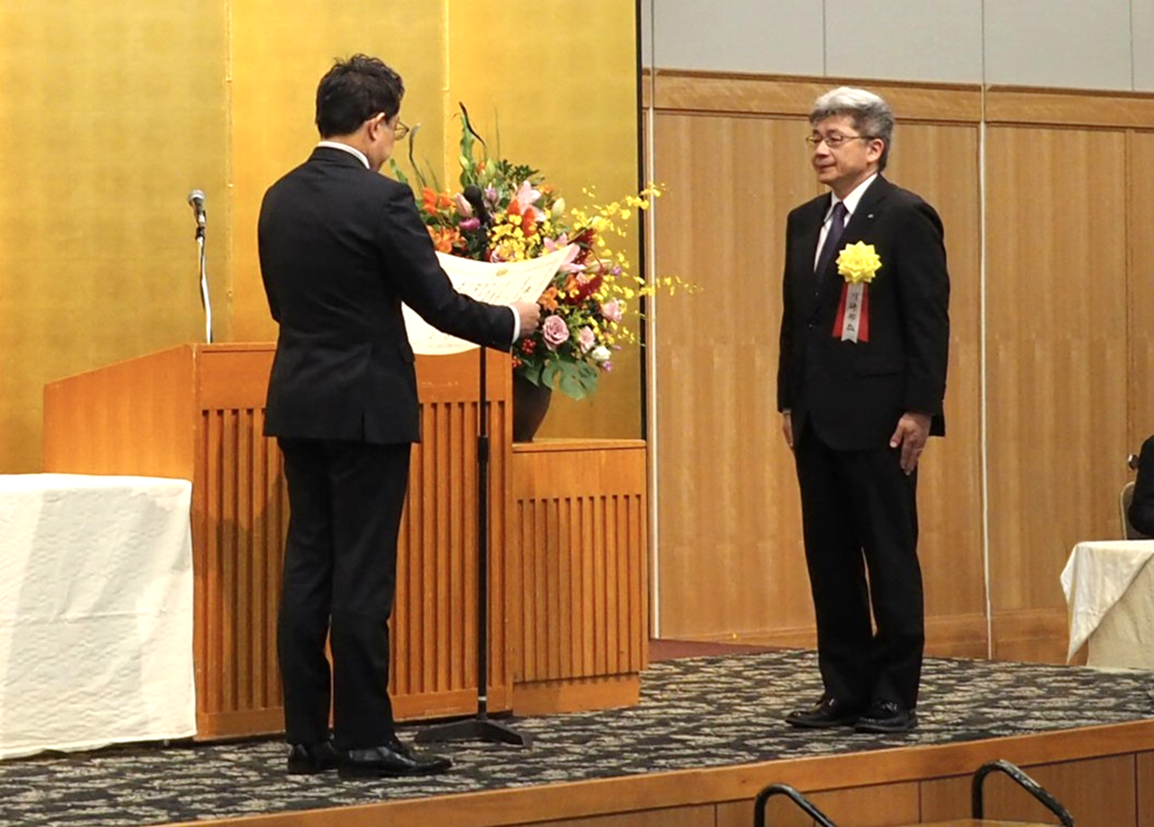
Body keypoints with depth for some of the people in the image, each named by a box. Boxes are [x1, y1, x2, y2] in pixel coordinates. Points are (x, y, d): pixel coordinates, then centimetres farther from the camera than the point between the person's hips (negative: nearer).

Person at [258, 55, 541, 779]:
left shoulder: (279, 200, 8)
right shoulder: (382, 199, -14)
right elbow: (438, 304, -12)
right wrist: (512, 323, 4)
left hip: (299, 403, 7)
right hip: (366, 407, -7)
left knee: (308, 569, 9)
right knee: (362, 576, -3)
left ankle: (307, 736, 11)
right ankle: (364, 739, 0)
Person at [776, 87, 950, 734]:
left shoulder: (907, 217, -7)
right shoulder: (805, 221, 15)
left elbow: (929, 320, -11)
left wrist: (920, 410, -16)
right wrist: (790, 401, 13)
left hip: (878, 419, -7)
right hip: (817, 419, 7)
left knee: (891, 559, -1)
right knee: (830, 559, 10)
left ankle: (895, 698, 5)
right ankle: (846, 690, 17)